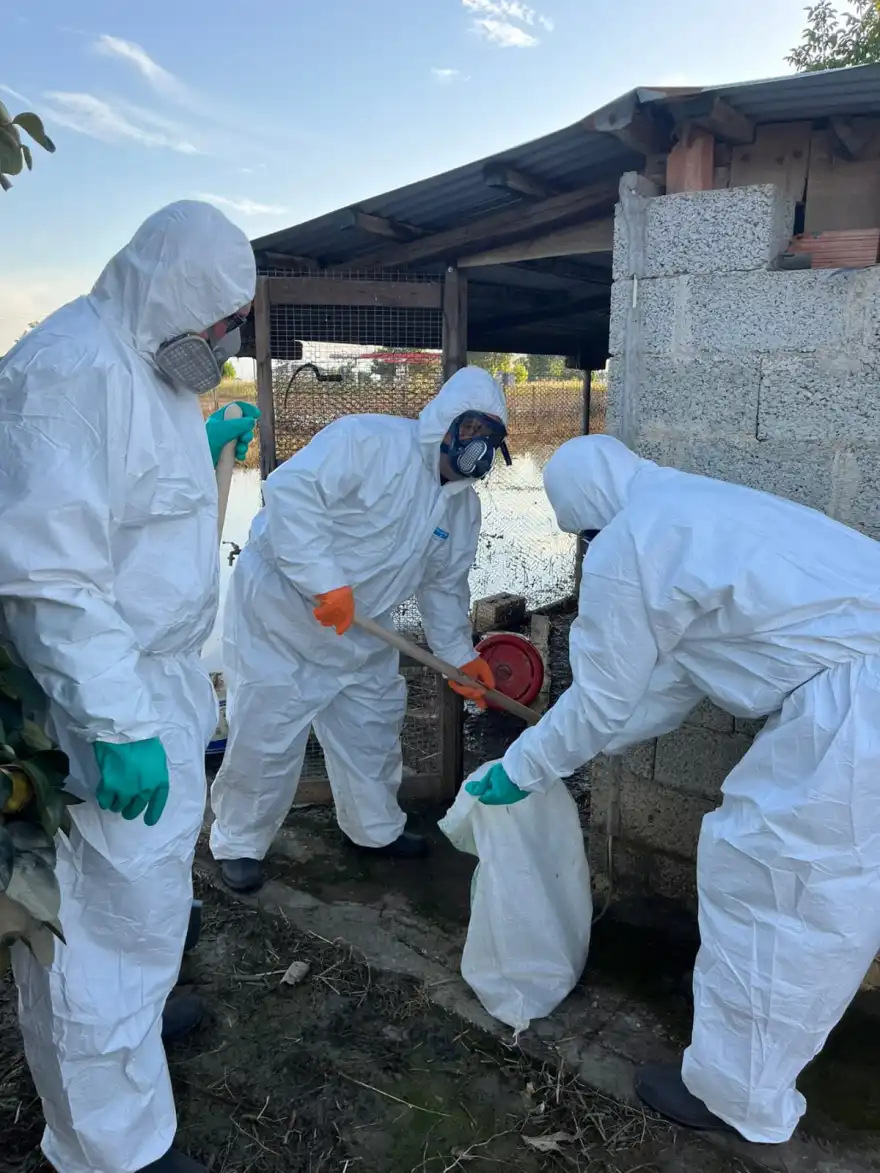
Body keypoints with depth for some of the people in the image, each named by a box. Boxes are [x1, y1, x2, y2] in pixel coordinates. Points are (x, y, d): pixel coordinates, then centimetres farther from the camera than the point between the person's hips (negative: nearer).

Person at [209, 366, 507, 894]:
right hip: (281, 613, -7)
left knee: (373, 730, 17)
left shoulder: (463, 503, 4)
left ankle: (376, 827, 39)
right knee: (265, 736, -1)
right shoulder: (369, 440, -22)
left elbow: (444, 585, 14)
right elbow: (291, 491, -32)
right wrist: (325, 582, -37)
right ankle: (240, 843, 21)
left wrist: (460, 653, 10)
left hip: (360, 633, 8)